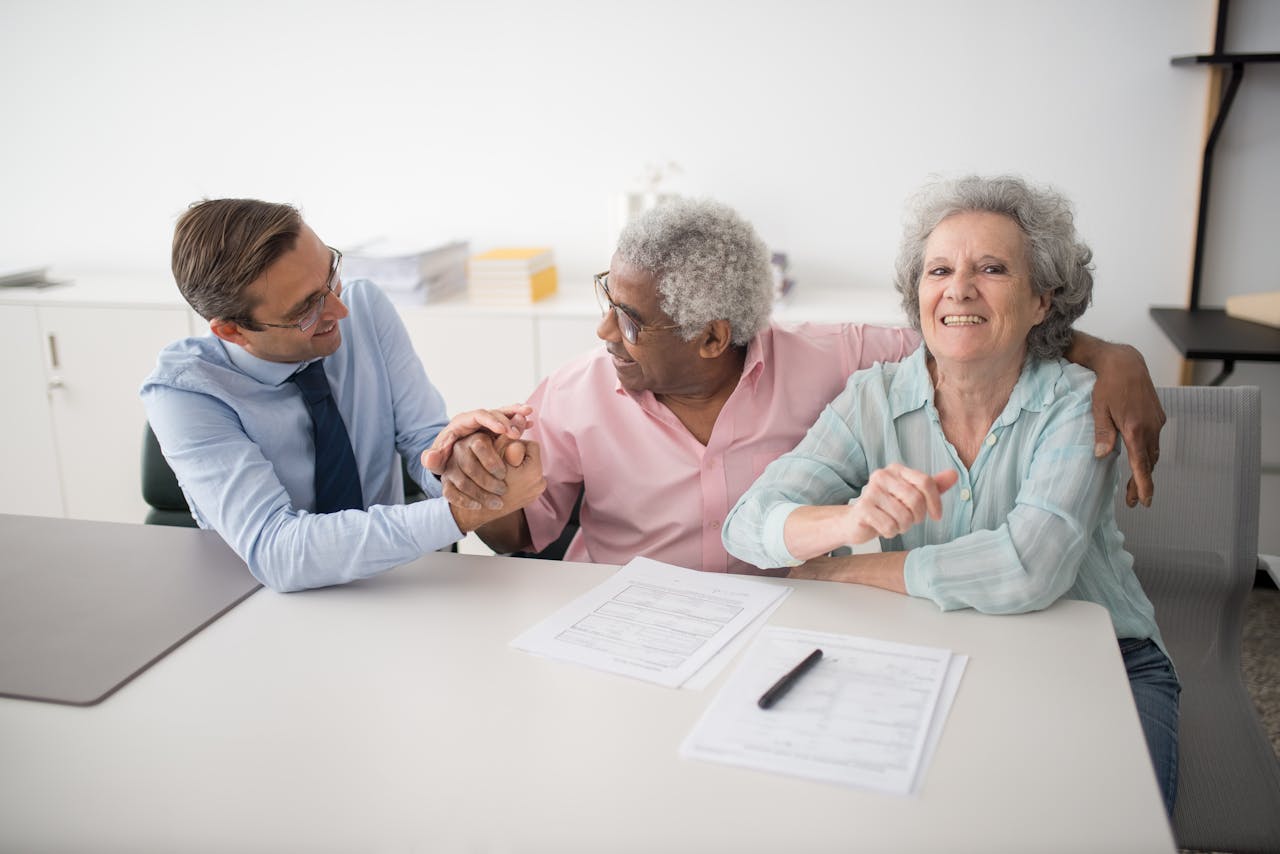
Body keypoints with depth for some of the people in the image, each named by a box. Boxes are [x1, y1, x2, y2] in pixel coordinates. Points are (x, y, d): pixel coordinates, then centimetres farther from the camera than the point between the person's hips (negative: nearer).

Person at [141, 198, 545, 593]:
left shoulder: (367, 309, -8)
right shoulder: (182, 392, -19)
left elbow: (424, 442, -8)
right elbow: (277, 552, -30)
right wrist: (466, 512, -37)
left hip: (391, 584, 4)